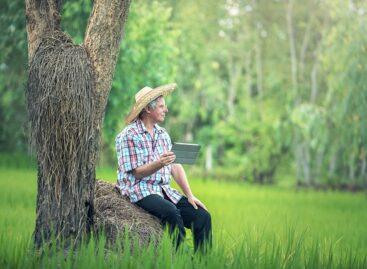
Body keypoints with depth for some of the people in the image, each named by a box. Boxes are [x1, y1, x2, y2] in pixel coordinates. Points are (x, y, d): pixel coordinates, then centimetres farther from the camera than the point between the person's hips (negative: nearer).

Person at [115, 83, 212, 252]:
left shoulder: (162, 133, 17)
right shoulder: (129, 135, -6)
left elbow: (176, 167, 12)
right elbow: (136, 173, -10)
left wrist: (190, 195, 2)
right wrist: (159, 164, -28)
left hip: (164, 190, 7)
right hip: (140, 190, -7)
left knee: (202, 216, -12)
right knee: (172, 213, -34)